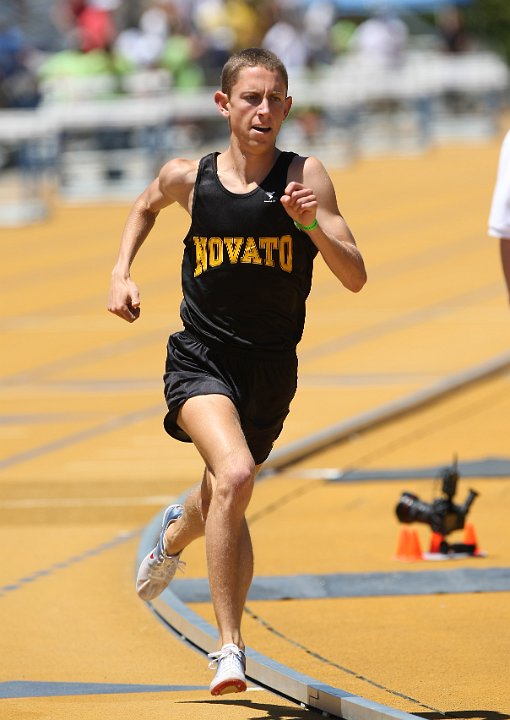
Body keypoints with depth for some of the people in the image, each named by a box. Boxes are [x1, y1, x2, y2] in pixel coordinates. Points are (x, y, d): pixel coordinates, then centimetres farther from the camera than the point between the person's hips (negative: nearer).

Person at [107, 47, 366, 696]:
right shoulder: (189, 178, -3)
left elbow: (355, 278, -12)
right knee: (235, 475, -29)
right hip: (201, 357, -2)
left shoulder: (305, 177, -8)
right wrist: (120, 272, 10)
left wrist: (311, 224, -27)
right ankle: (228, 647, -23)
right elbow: (147, 204, 22)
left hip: (270, 369, 2)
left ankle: (176, 533, 61)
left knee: (224, 499, 21)